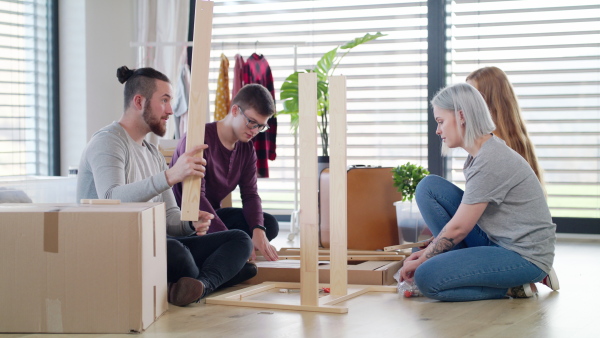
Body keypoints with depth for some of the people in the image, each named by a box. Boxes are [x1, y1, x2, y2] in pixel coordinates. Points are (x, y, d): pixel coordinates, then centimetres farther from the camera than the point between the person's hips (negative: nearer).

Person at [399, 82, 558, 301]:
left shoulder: (491, 161, -22)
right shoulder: (481, 152, 9)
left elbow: (458, 228, -18)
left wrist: (422, 260, -5)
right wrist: (428, 252, 11)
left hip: (525, 256, -10)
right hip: (495, 241, 10)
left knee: (427, 278, -23)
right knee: (428, 187, 2)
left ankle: (513, 288, -6)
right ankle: (469, 270, 3)